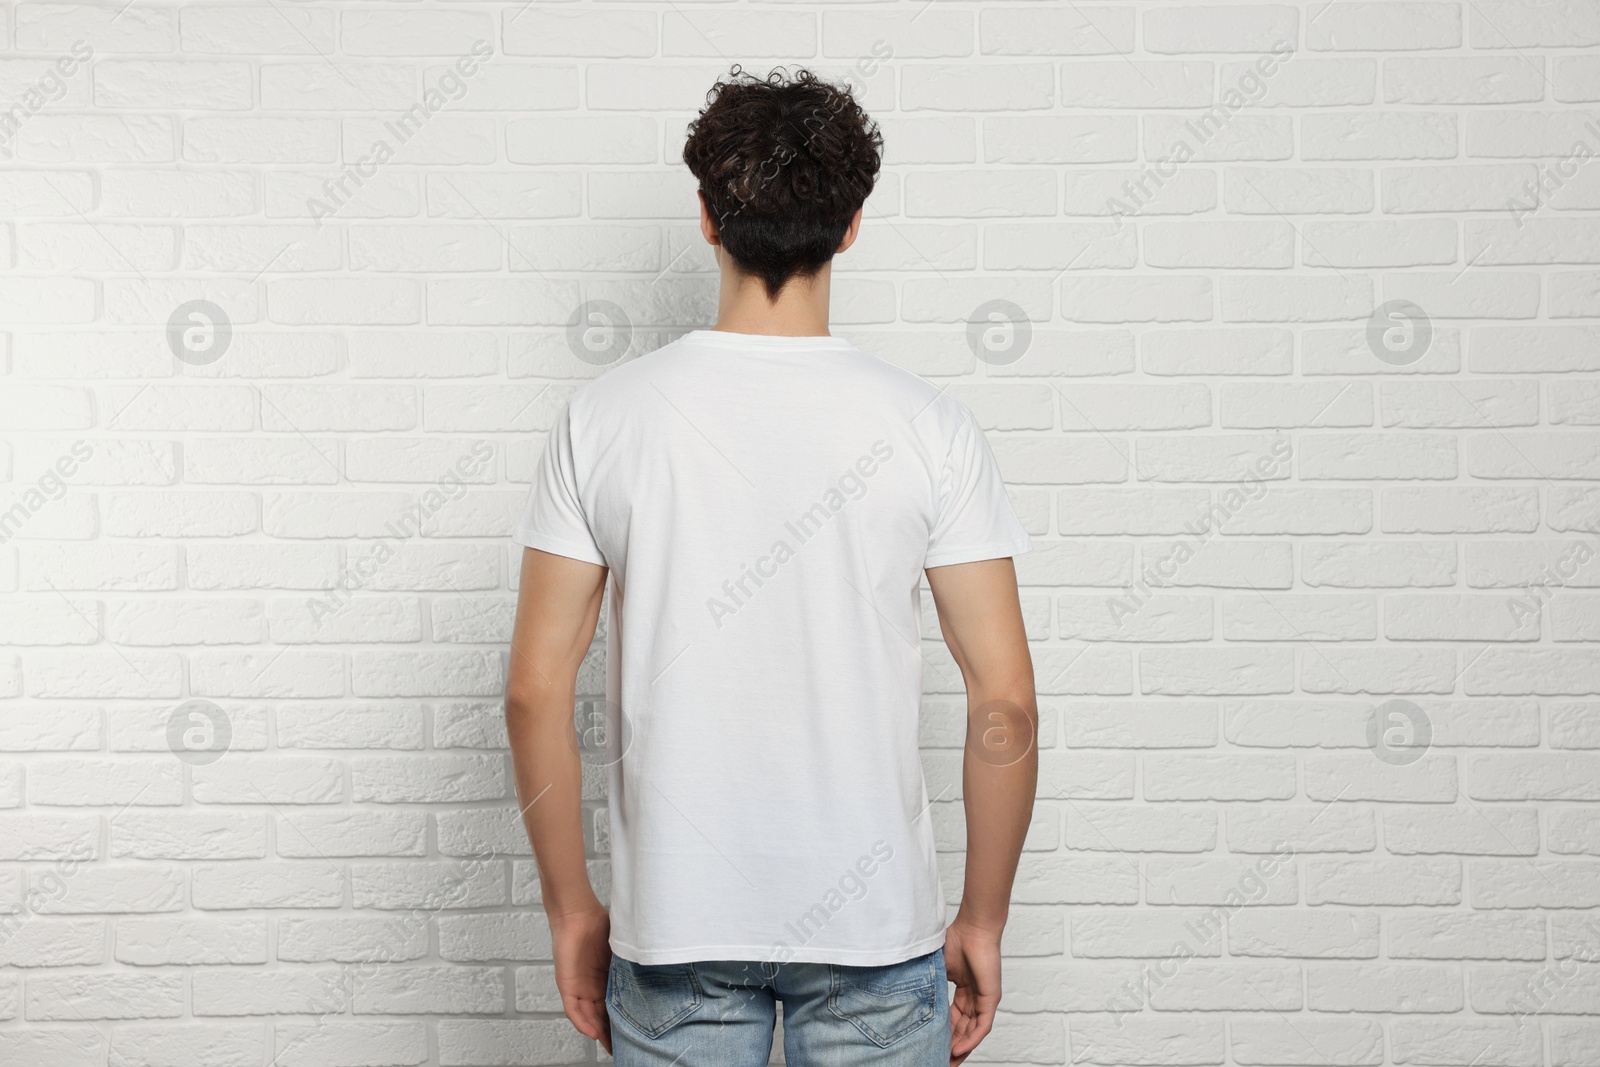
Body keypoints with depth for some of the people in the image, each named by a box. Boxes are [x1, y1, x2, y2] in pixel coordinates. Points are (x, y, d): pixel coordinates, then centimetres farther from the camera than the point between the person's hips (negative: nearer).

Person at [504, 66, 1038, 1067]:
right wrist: (982, 920, 3)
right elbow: (1006, 702, -9)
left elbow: (536, 691, -6)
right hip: (875, 921, 0)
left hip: (674, 921, 1)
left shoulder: (604, 417, -7)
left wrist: (573, 907, 6)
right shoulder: (928, 424, -9)